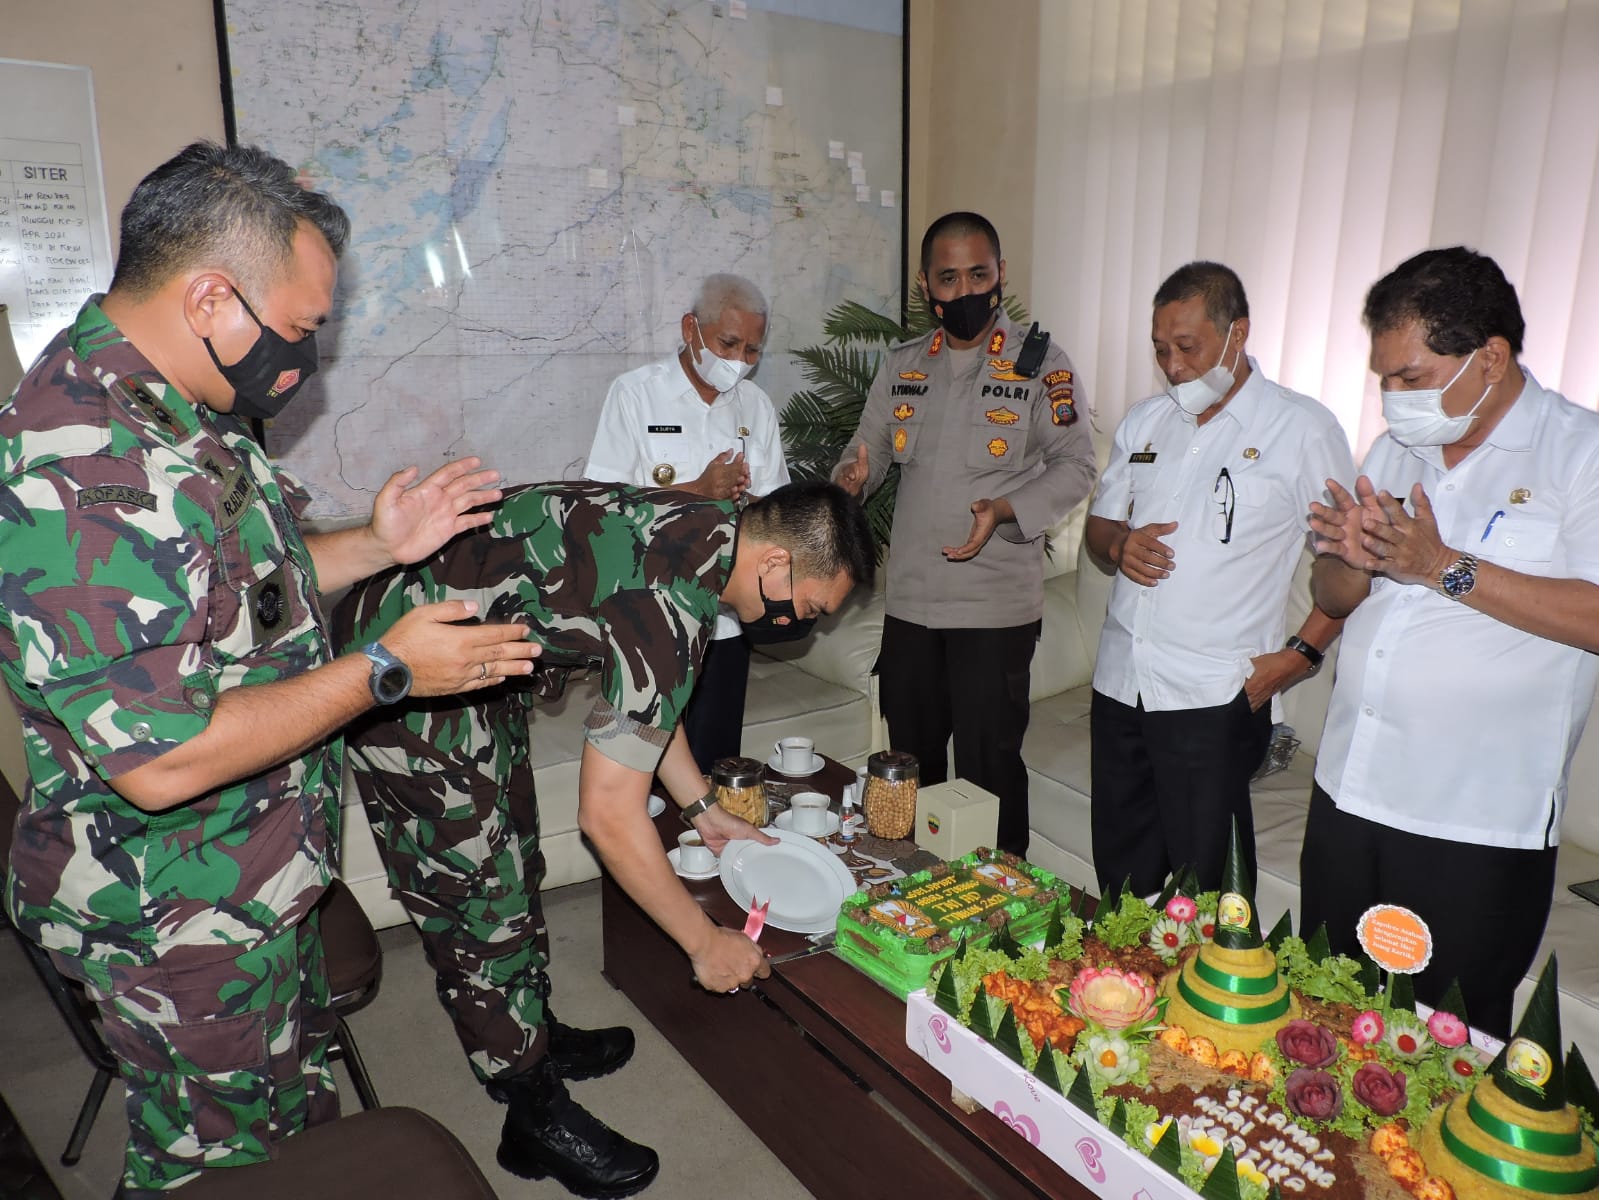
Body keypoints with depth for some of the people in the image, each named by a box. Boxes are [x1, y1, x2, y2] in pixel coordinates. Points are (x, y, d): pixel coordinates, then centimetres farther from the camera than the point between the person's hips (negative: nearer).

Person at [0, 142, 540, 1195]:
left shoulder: (173, 409, 2)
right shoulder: (86, 473, -32)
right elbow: (161, 759, -32)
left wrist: (379, 546, 0)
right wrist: (386, 669, -25)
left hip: (260, 881, 9)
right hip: (180, 921, -9)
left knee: (303, 1104, 29)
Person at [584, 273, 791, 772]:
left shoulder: (755, 404, 10)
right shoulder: (635, 393, -3)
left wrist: (739, 498, -12)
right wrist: (698, 491, -20)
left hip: (726, 619, 4)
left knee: (716, 765, 10)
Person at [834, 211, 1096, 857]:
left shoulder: (1041, 363, -4)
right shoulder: (901, 364, 9)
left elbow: (1075, 465, -4)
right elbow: (872, 446, 14)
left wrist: (1005, 510, -22)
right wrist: (852, 476, -10)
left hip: (997, 607, -5)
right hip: (909, 600, 5)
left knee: (988, 767, 2)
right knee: (910, 760, 16)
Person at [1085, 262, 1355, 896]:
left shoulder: (1302, 428, -5)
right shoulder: (1144, 421, 12)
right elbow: (1100, 522, 19)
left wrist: (1300, 654, -13)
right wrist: (1118, 546, -4)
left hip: (1215, 699, -5)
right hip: (1119, 683, 5)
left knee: (1205, 884, 4)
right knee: (1119, 875, 15)